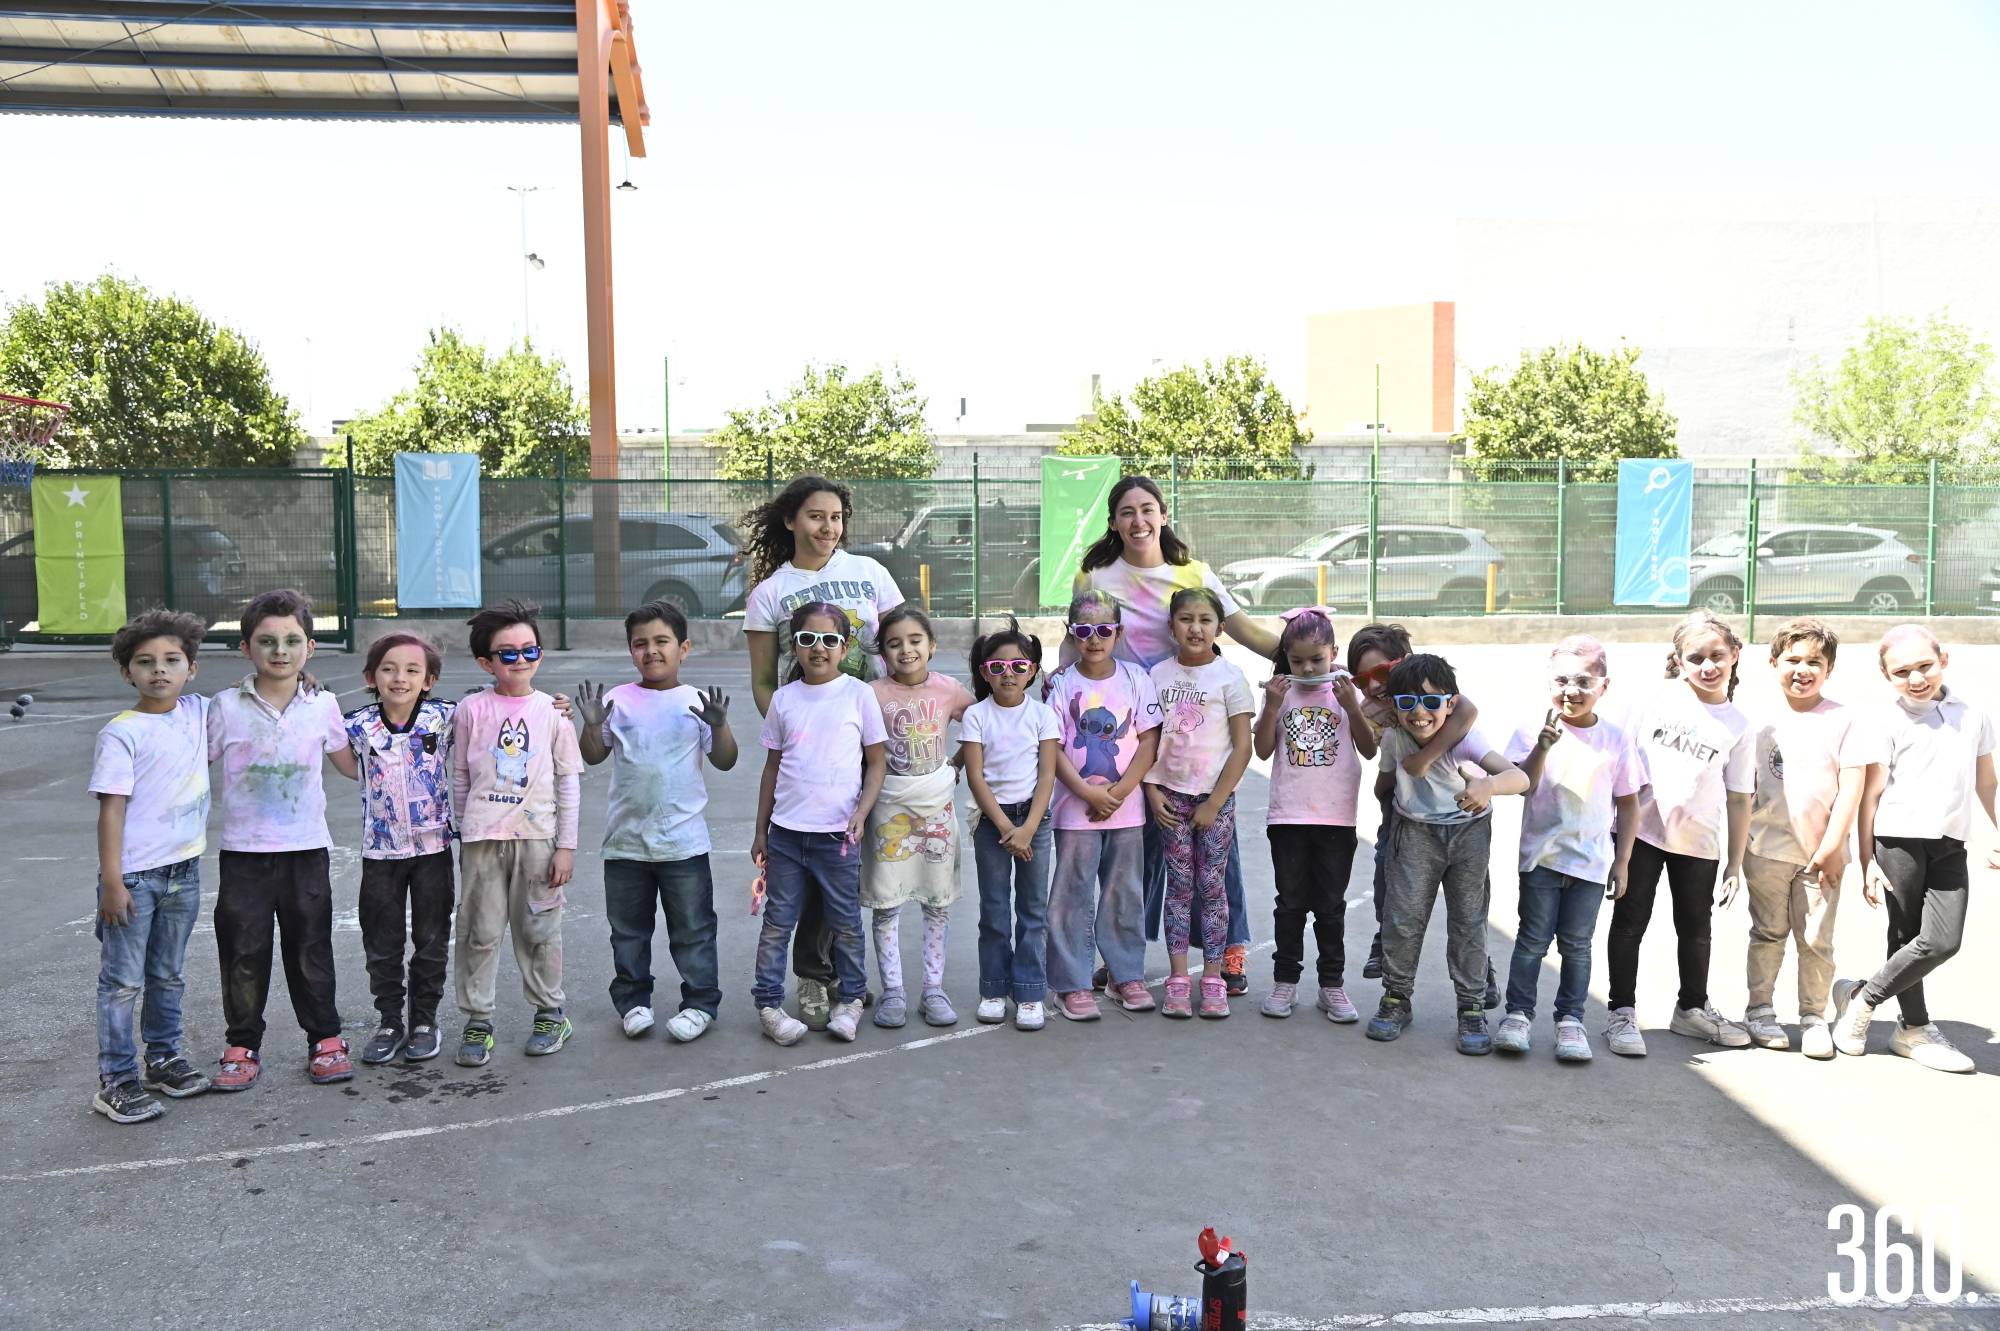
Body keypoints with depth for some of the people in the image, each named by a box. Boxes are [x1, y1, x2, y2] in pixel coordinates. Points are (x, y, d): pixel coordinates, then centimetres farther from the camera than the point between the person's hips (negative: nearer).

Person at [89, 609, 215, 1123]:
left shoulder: (197, 712, 4)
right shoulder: (122, 732, -12)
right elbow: (112, 809, -14)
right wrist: (112, 881, -17)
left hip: (184, 870, 6)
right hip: (134, 875, -6)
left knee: (169, 975, 18)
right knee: (122, 982, 3)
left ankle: (163, 1059, 32)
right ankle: (116, 1081, 11)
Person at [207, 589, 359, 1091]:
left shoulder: (322, 706, 1)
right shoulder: (226, 707, -3)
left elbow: (351, 764, 14)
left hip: (306, 849, 1)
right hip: (243, 852, -1)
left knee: (310, 948, 10)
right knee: (243, 952, 6)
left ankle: (325, 1039, 22)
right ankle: (242, 1046, 20)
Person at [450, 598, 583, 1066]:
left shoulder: (552, 711, 1)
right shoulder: (471, 710, 1)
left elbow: (570, 781, 3)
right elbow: (460, 777, 8)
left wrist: (566, 845, -1)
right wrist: (462, 834, 8)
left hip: (537, 836, 0)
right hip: (483, 838, 0)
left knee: (538, 930, 9)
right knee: (480, 931, 5)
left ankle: (550, 1013, 23)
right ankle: (477, 1022, 16)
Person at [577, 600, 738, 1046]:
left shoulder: (696, 702, -2)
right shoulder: (618, 701, 2)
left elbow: (725, 762, -1)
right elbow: (593, 757, 6)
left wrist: (719, 726, -18)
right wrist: (592, 725, -12)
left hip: (683, 841, -2)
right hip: (625, 839, 2)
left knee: (692, 929, 7)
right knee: (628, 929, 14)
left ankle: (700, 1002, 19)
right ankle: (633, 1001, 28)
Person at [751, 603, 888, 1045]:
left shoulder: (859, 695, -2)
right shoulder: (784, 698, 5)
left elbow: (877, 761, 1)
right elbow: (772, 766, 11)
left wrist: (861, 813, -11)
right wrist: (760, 831, 11)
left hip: (838, 833, -2)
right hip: (786, 830, 2)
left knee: (846, 922, 9)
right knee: (778, 921, 7)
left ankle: (850, 1000, 25)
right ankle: (768, 1004, 18)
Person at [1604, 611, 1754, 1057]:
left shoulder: (1737, 725, 0)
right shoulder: (1660, 700, -3)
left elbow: (1739, 799, 3)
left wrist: (1735, 864, 2)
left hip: (1698, 841, 2)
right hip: (1641, 831, -2)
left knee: (1695, 927, 16)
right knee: (1630, 922, 2)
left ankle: (1693, 1008, 35)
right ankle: (1622, 1014, 11)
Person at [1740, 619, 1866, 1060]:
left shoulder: (1842, 720, -2)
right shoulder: (1761, 718, 1)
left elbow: (1852, 787, -5)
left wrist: (1832, 846, -10)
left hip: (1821, 853, -1)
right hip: (1767, 848, 1)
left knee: (1816, 939, 5)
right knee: (1768, 932, 10)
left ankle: (1814, 1018, 17)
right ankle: (1760, 1011, 20)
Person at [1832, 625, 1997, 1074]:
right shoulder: (1888, 720, -3)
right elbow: (1871, 793, -3)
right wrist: (1867, 861, -6)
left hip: (1950, 843, 4)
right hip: (1899, 838, -4)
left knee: (1945, 941, -7)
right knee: (1908, 937, 3)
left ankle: (1862, 997, 10)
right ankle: (1914, 1028, 20)